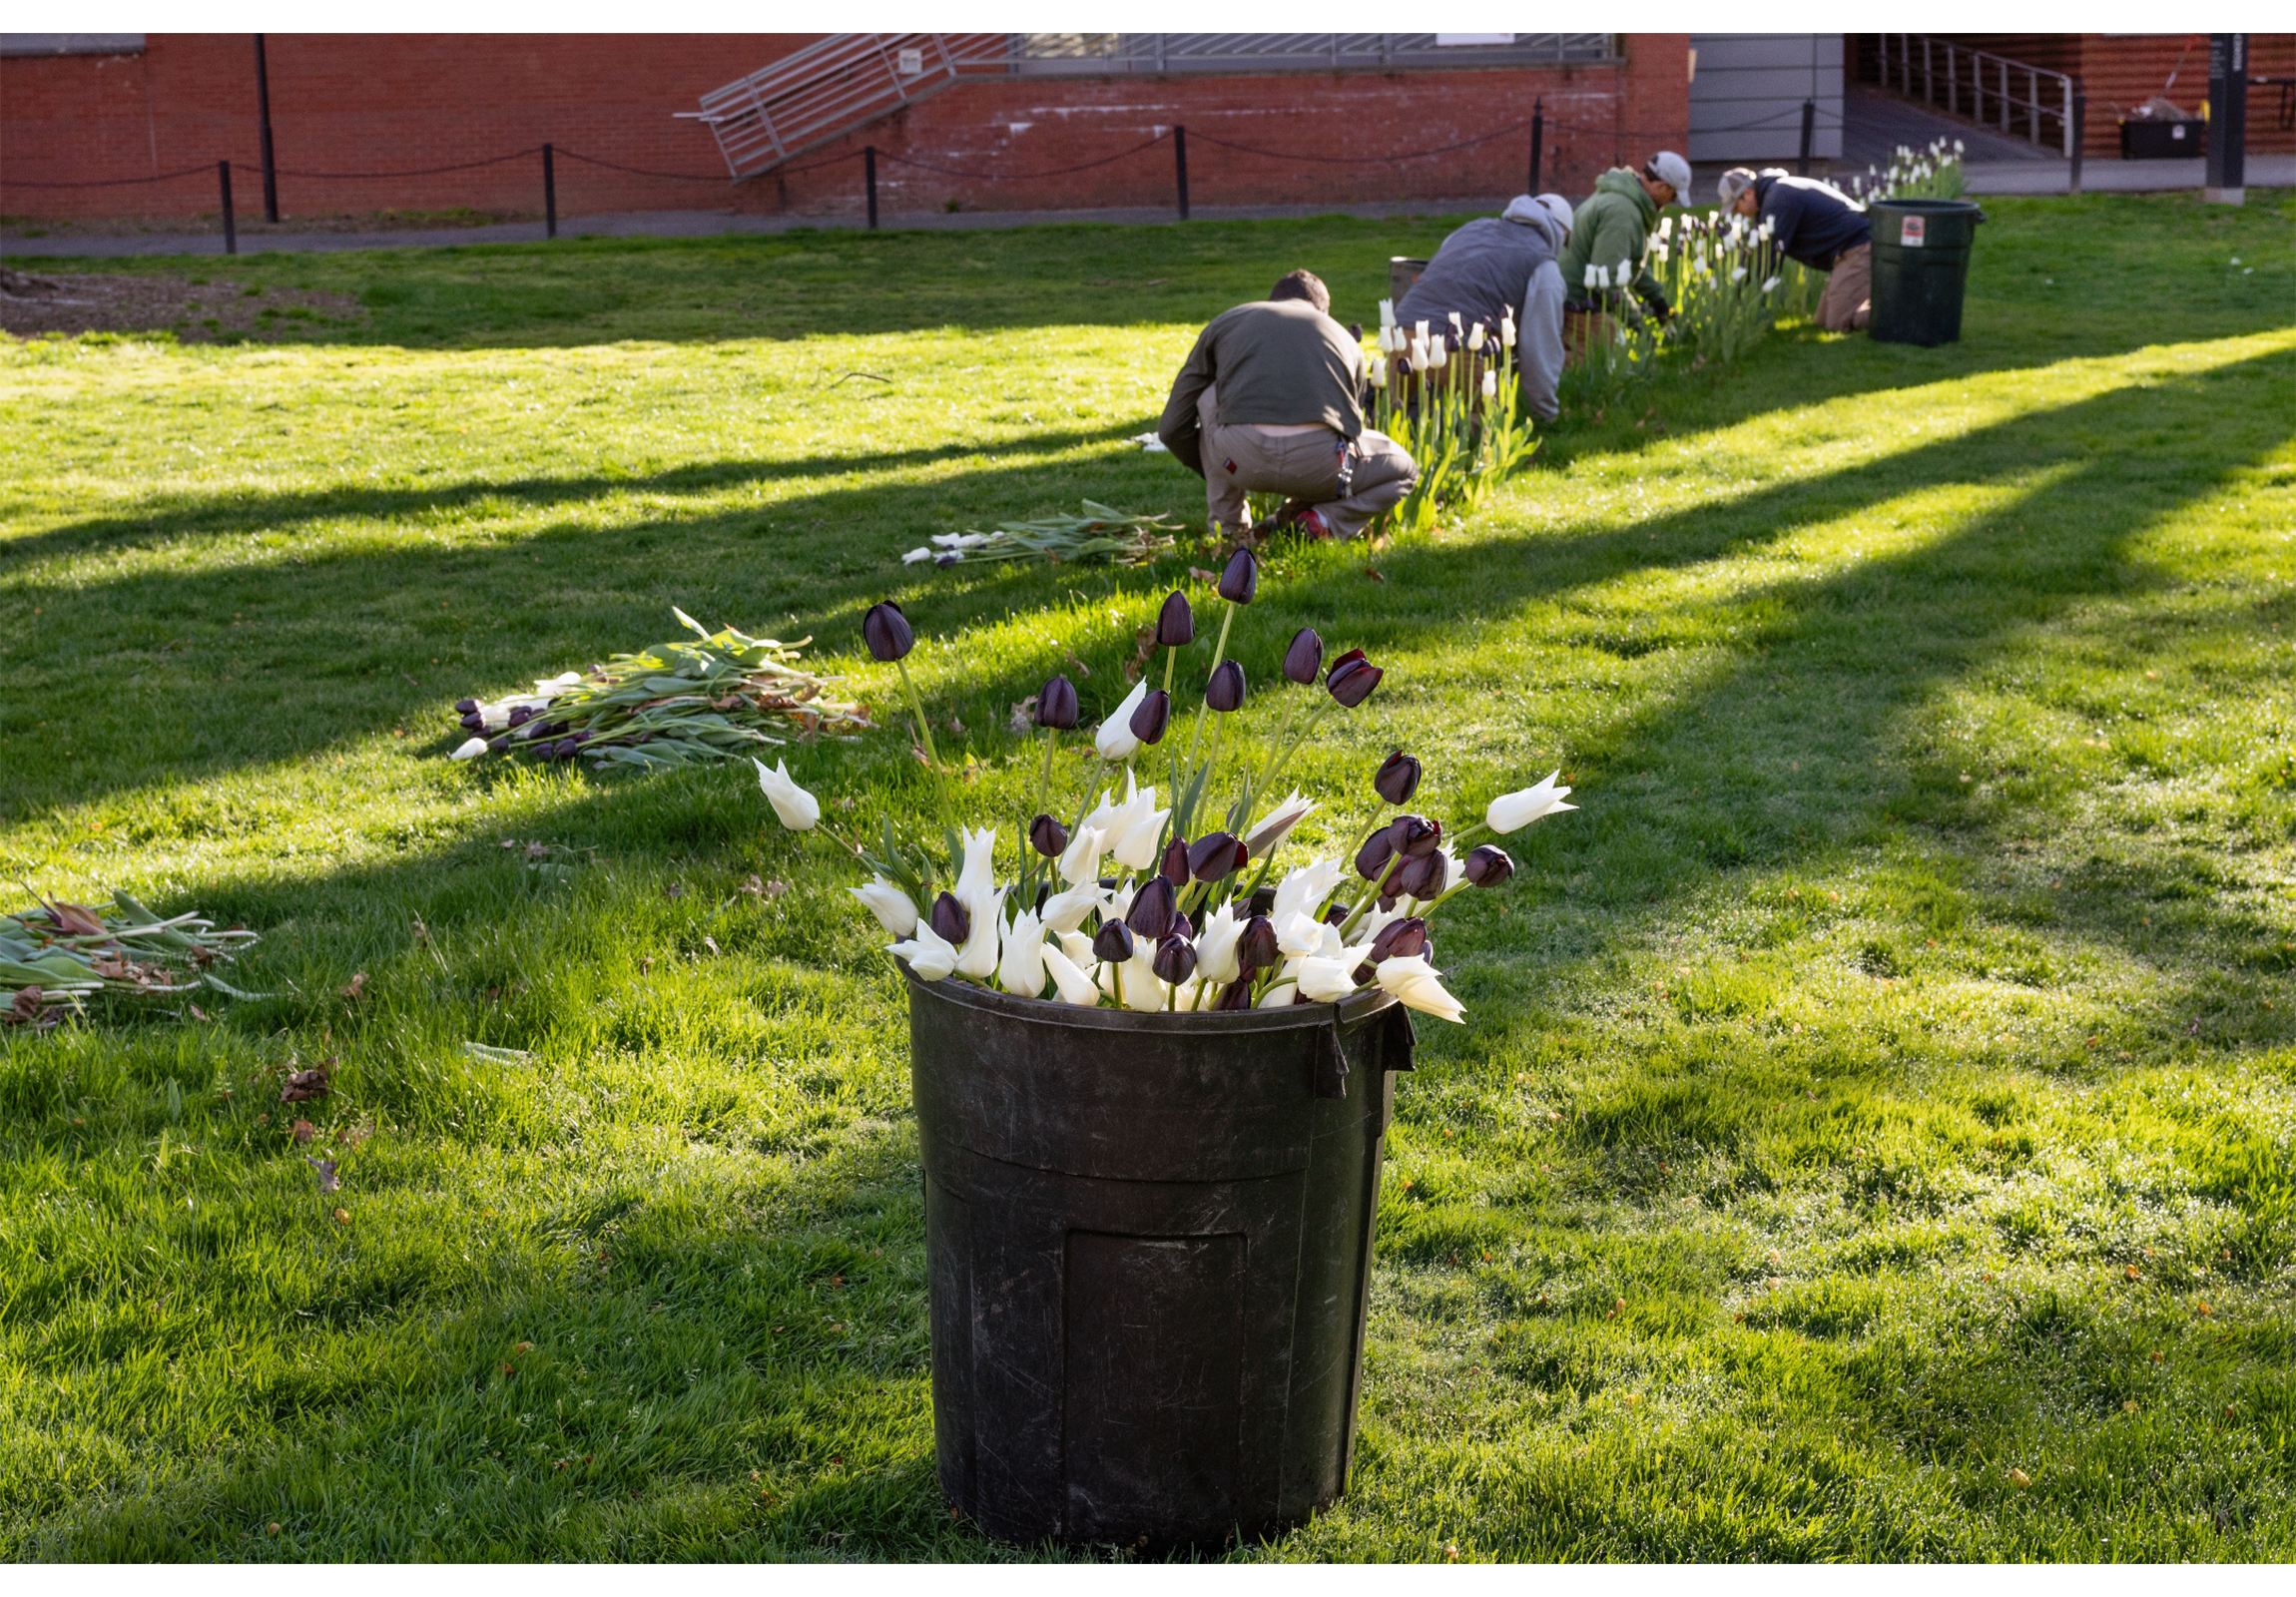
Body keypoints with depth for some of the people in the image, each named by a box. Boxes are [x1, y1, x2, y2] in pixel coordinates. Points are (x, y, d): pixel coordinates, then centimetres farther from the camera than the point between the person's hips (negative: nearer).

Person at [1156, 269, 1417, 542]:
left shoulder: (1225, 323, 29)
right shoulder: (1345, 340, 31)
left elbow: (1172, 428, 31)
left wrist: (1215, 476, 50)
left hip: (1241, 458, 0)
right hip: (1318, 464, 0)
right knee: (1403, 470, 32)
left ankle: (1228, 526, 27)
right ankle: (1321, 522, 7)